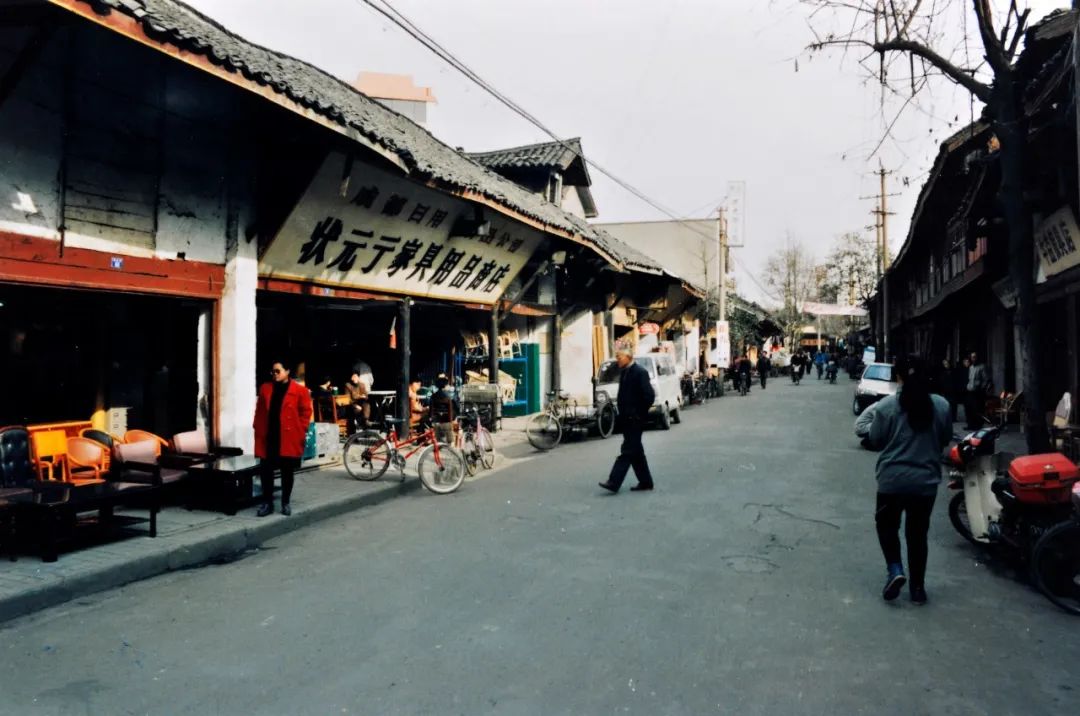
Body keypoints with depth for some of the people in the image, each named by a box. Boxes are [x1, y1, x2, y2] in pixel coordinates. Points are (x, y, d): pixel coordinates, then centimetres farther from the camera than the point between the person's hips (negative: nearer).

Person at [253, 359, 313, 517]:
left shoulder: (300, 390, -4)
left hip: (289, 438, -3)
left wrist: (301, 432, -6)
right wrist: (257, 429, 5)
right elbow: (259, 412, 12)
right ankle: (267, 503, 16)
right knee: (265, 470, 5)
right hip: (267, 437, 3)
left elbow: (305, 412, -2)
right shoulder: (265, 388, 8)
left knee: (287, 472, 7)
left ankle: (285, 503, 20)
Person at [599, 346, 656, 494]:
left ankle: (614, 482, -10)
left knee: (627, 451, -8)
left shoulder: (640, 372, -14)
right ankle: (645, 481, 22)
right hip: (627, 419, 9)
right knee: (636, 451, 13)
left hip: (635, 419, -9)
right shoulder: (624, 372, 12)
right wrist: (622, 411, 12)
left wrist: (640, 413, -13)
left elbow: (649, 395, -18)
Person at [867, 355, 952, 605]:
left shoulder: (886, 405, -12)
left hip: (892, 479, -2)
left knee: (887, 525, 18)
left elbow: (875, 441, -4)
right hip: (926, 480, 2)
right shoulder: (941, 405, -4)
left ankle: (895, 570, 0)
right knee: (918, 532, 13)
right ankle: (917, 587, 19)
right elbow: (946, 439, 8)